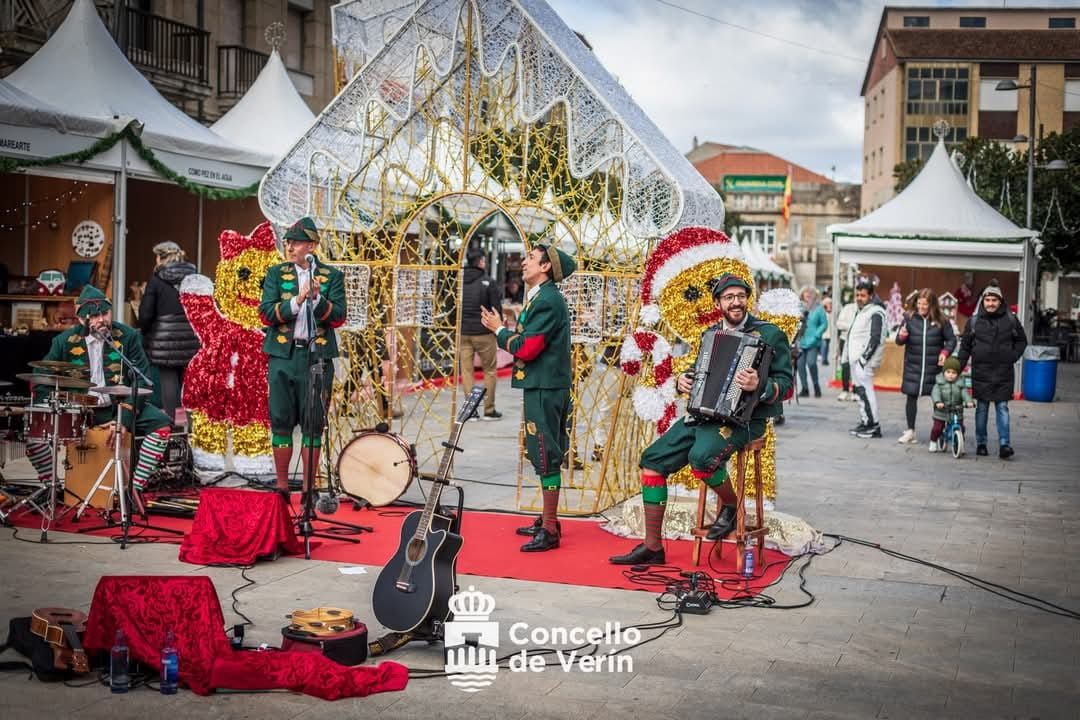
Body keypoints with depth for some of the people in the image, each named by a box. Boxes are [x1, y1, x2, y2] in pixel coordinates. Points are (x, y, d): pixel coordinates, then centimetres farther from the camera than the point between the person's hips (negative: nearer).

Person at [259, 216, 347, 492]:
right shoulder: (276, 274, 8)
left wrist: (317, 299, -21)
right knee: (281, 421, 4)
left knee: (313, 424, 2)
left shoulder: (332, 276, 5)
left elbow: (338, 317, -4)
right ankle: (282, 485, 15)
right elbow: (266, 314, -3)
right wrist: (296, 301, -18)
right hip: (283, 356, 1)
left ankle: (308, 488, 10)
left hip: (317, 356, -1)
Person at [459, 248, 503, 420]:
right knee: (490, 371, 8)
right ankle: (489, 410, 9)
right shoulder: (488, 283, -9)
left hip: (462, 333, 3)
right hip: (483, 334, -3)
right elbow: (496, 309, -7)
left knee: (466, 370, 7)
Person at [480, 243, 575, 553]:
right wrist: (503, 330, 7)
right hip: (541, 386, 11)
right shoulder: (542, 298, 16)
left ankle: (549, 531, -3)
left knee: (546, 457, -7)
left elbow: (526, 348, -21)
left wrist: (499, 330, -8)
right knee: (545, 454, 16)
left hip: (544, 388, -11)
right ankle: (547, 520, 26)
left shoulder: (547, 300, -16)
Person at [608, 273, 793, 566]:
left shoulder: (770, 335, -3)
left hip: (741, 419, -7)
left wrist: (759, 386, -29)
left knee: (701, 457, -35)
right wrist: (683, 381, 6)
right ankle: (652, 547, 2)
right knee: (652, 460, -5)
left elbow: (785, 384, -9)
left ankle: (732, 507, -3)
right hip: (702, 414, 7)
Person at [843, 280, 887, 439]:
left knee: (865, 390, -13)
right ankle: (866, 422, 18)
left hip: (864, 360, -10)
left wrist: (864, 357, -20)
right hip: (855, 359, 10)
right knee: (859, 390, 12)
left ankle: (873, 425, -12)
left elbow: (875, 338, -17)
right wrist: (847, 356, 19)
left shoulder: (875, 312, -11)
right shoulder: (860, 311, 21)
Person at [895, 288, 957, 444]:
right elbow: (899, 341, 5)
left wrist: (945, 352, -11)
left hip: (934, 367, -1)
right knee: (911, 396, 3)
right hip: (913, 366, 1)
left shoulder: (941, 321, -2)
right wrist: (902, 336, -18)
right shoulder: (909, 319, 2)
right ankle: (910, 432, 14)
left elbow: (951, 339, 6)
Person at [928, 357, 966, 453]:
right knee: (937, 428, -3)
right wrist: (937, 402, -37)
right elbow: (935, 393, -18)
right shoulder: (939, 383, -5)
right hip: (941, 412, -2)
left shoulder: (959, 384, 0)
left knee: (960, 428, -2)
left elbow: (964, 394, -10)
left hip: (957, 412, 2)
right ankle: (933, 443, 19)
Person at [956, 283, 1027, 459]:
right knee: (981, 409, 6)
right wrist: (959, 367, 2)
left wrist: (1013, 356, 2)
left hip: (1003, 373, 0)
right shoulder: (974, 321, 3)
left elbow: (1022, 341, 15)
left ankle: (1004, 444, -4)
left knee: (1002, 408, -3)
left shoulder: (1011, 320, 3)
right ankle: (981, 443, 15)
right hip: (981, 373, 0)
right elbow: (965, 347, 8)